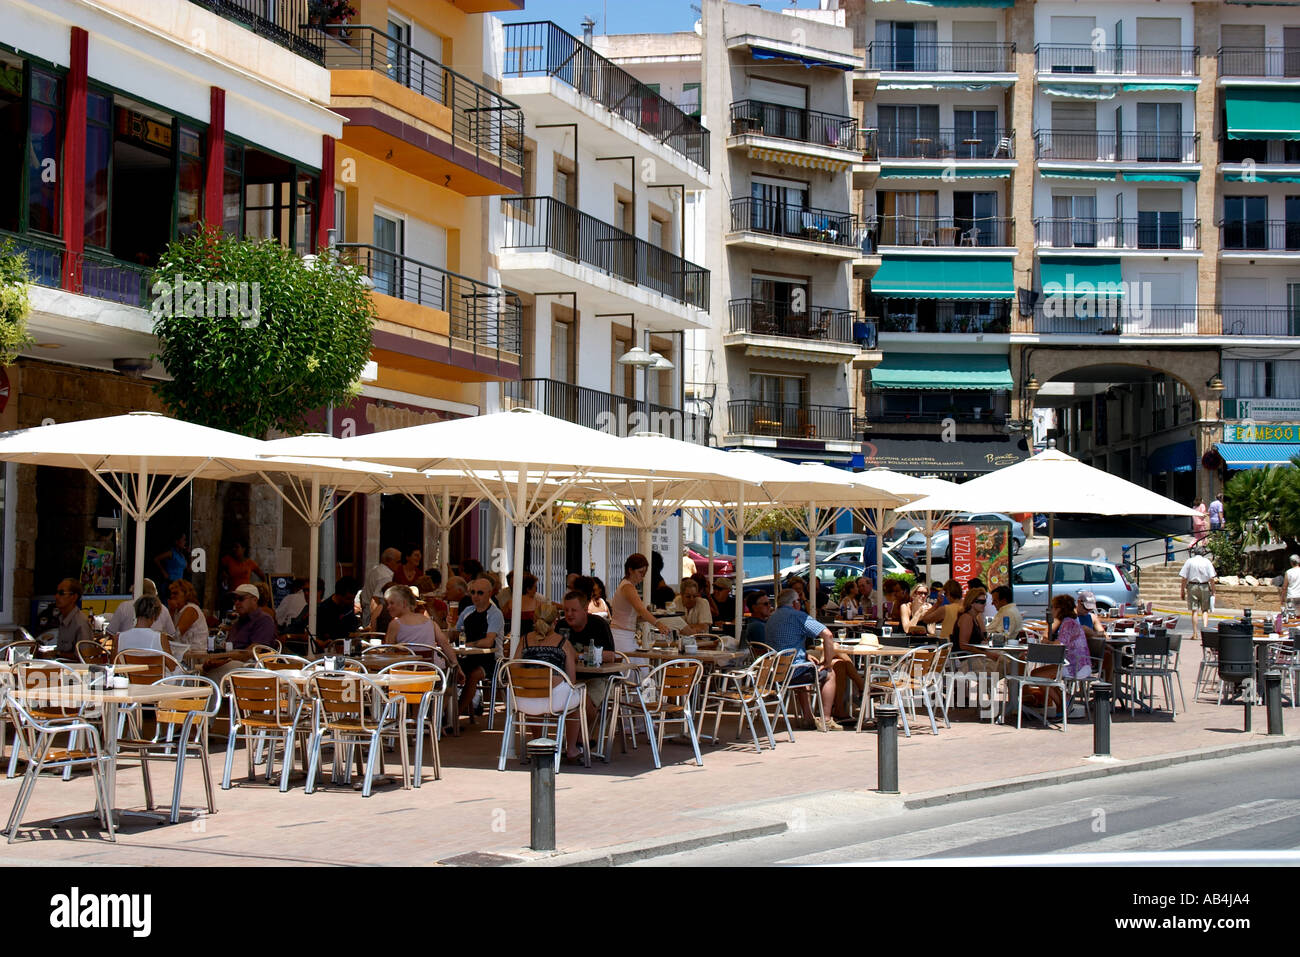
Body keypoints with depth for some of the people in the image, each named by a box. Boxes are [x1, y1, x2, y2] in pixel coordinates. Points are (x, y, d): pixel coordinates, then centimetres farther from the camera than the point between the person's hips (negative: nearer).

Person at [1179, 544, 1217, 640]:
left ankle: (1195, 634, 3)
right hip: (1205, 587, 0)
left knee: (1194, 611, 2)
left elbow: (1183, 578, -3)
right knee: (1205, 610, 10)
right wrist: (1213, 591, 3)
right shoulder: (1207, 562, -1)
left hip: (1192, 586, 0)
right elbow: (1212, 578, -4)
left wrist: (1182, 590, 4)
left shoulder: (1189, 561, 0)